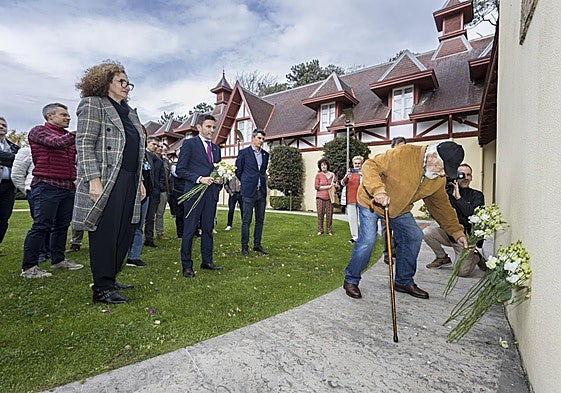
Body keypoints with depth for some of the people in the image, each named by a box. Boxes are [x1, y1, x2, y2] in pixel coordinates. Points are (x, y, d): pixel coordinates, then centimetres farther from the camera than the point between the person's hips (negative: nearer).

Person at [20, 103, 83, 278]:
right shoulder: (39, 131, 1)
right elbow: (57, 142, -19)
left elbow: (75, 160, 22)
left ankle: (58, 259, 20)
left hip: (68, 187, 7)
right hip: (47, 186, -7)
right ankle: (29, 267, 1)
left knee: (62, 225, 10)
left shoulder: (69, 135, 21)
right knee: (41, 226, -6)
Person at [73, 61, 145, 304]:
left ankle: (110, 279, 22)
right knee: (105, 233, -3)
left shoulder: (129, 112, 22)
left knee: (125, 233, 8)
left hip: (129, 181, 8)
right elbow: (84, 145, -9)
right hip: (106, 182, -7)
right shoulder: (93, 104, 0)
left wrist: (139, 181, 17)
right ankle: (102, 289, 9)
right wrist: (94, 179, -19)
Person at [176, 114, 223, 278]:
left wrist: (219, 179, 1)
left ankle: (207, 261, 23)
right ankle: (187, 265, 11)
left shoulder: (216, 148, 18)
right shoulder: (189, 143, -1)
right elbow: (180, 169, -6)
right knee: (190, 230, 0)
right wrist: (199, 179, -17)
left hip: (211, 193, 6)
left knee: (208, 229, 12)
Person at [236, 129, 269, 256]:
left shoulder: (265, 154, 12)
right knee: (246, 220, -1)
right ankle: (244, 247, 8)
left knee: (260, 220, 9)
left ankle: (257, 245, 19)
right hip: (248, 192, -5)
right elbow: (238, 170, 4)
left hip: (261, 191, 5)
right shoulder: (244, 152, -1)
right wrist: (247, 182, 8)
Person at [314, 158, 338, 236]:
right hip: (320, 197, -1)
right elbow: (316, 186, -3)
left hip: (330, 197, 1)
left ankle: (329, 230, 8)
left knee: (329, 214, -2)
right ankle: (320, 230, 8)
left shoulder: (332, 174, 12)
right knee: (320, 214, -2)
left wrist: (335, 185, -6)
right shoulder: (318, 175, 6)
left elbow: (337, 186, 18)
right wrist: (328, 187, -8)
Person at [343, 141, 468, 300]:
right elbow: (370, 165, -29)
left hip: (399, 209, 7)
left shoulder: (439, 180, -6)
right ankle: (351, 280, 3)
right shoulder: (403, 154, -29)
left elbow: (442, 205, 5)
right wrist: (378, 190, -44)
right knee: (367, 240, -17)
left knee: (415, 237, 0)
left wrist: (457, 232, 3)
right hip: (371, 202, -7)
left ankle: (404, 281, 18)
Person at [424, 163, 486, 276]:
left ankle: (476, 257, 23)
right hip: (448, 233, 3)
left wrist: (458, 197, -18)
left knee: (462, 271, -14)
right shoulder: (448, 191, 3)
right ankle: (443, 257, 3)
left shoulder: (477, 195, -2)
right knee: (427, 232, -25)